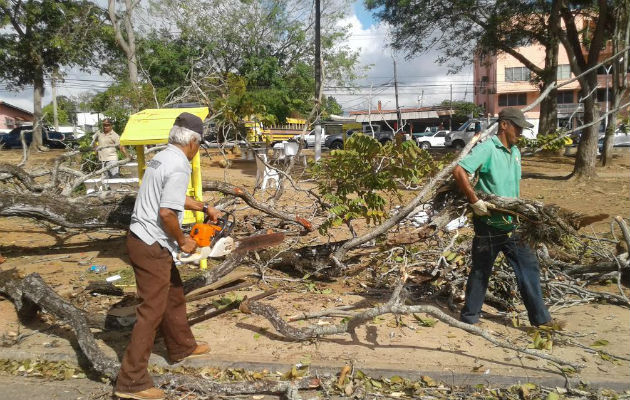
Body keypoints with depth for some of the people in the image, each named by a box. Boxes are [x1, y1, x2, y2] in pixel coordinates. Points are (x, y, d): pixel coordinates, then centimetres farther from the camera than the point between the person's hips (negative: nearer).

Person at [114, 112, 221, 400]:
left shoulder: (161, 158, 11)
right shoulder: (179, 167, -19)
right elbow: (167, 212, -26)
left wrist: (205, 208, 29)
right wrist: (183, 241, -11)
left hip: (143, 240, 10)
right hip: (152, 247, -10)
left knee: (173, 294, 24)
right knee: (152, 311, -2)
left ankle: (181, 347, 42)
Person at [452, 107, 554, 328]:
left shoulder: (515, 152, 12)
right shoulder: (487, 148, -14)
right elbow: (458, 171, -26)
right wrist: (475, 201, -25)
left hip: (510, 222, 8)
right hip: (488, 224, -7)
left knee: (528, 266, 9)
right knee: (481, 271, 6)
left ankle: (540, 318, 21)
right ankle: (469, 317, 23)